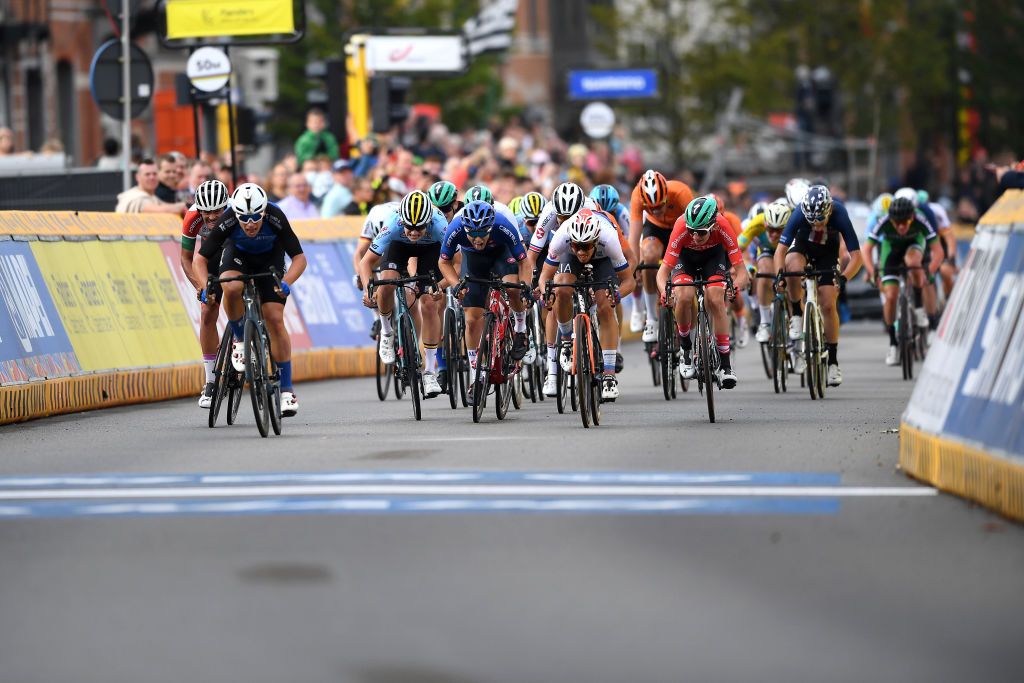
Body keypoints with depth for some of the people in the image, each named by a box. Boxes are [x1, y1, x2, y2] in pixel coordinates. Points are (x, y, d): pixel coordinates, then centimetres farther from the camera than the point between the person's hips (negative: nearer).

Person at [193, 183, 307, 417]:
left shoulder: (276, 218, -35)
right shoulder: (227, 221, -34)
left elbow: (299, 257, -28)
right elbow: (199, 259, -26)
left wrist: (286, 283, -45)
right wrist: (206, 285, -42)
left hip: (270, 257, 0)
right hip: (238, 253, 0)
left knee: (275, 320, -11)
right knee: (231, 288, -35)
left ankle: (287, 390, -3)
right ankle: (239, 340, -7)